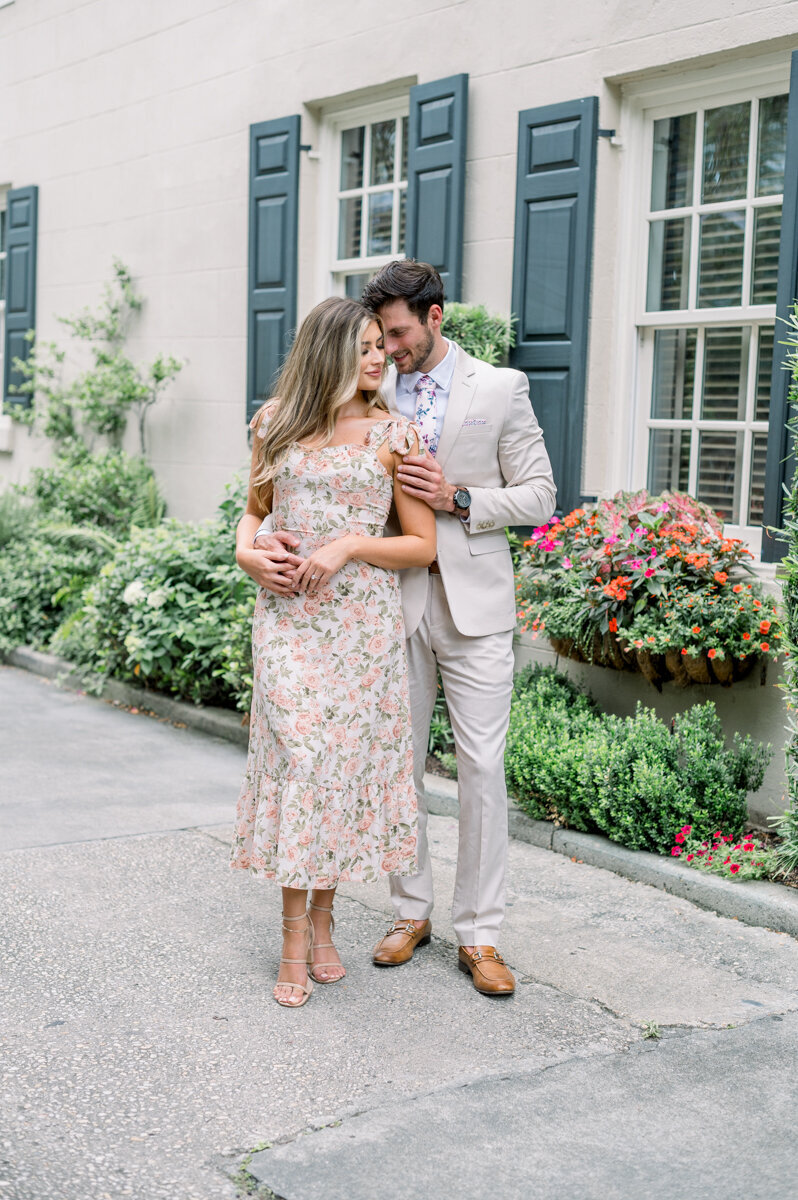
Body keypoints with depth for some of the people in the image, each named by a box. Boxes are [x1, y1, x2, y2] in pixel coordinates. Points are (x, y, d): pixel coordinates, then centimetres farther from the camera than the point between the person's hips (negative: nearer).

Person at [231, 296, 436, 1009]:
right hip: (289, 617, 1)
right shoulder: (277, 427, 7)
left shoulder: (392, 433, 1)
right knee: (299, 756, -6)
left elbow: (423, 545, 1)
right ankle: (295, 941, 1)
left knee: (349, 759, 3)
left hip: (362, 621, 0)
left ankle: (322, 919, 20)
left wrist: (349, 546, -13)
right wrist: (248, 552, -1)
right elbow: (255, 509, 20)